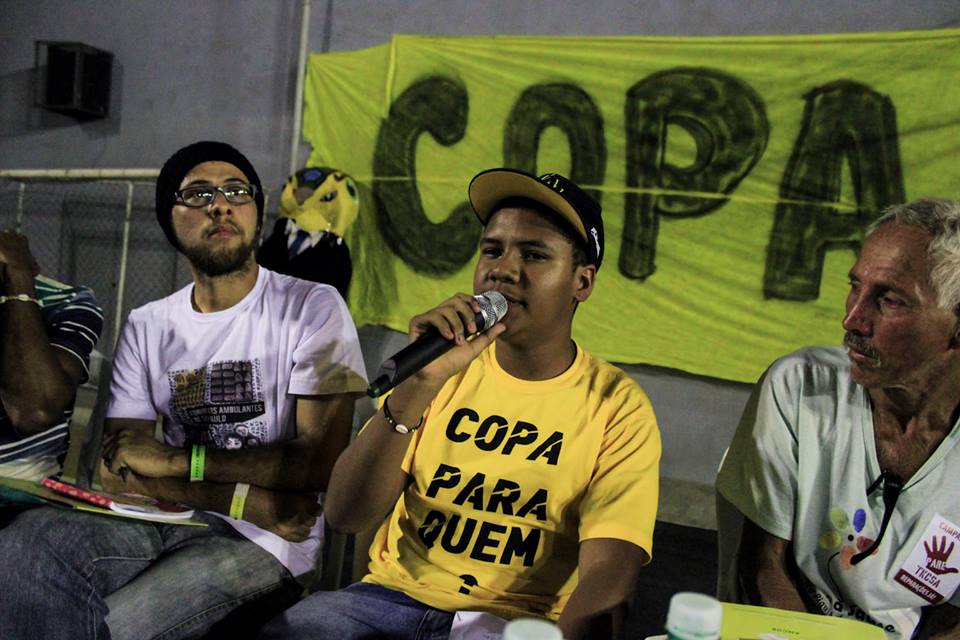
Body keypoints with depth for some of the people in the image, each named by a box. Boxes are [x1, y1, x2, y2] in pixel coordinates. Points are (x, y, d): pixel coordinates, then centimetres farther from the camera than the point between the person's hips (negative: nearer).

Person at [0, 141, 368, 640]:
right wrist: (240, 498, -15)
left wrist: (173, 459, -10)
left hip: (261, 543, -4)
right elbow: (116, 471, 1)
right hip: (163, 522, 4)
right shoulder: (146, 327, 10)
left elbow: (320, 461, -12)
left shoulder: (312, 308, -3)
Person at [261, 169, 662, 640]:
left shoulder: (619, 410, -5)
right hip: (395, 595, 2)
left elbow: (605, 583, -13)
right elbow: (344, 515, -8)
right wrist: (417, 385, -21)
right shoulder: (446, 368, 2)